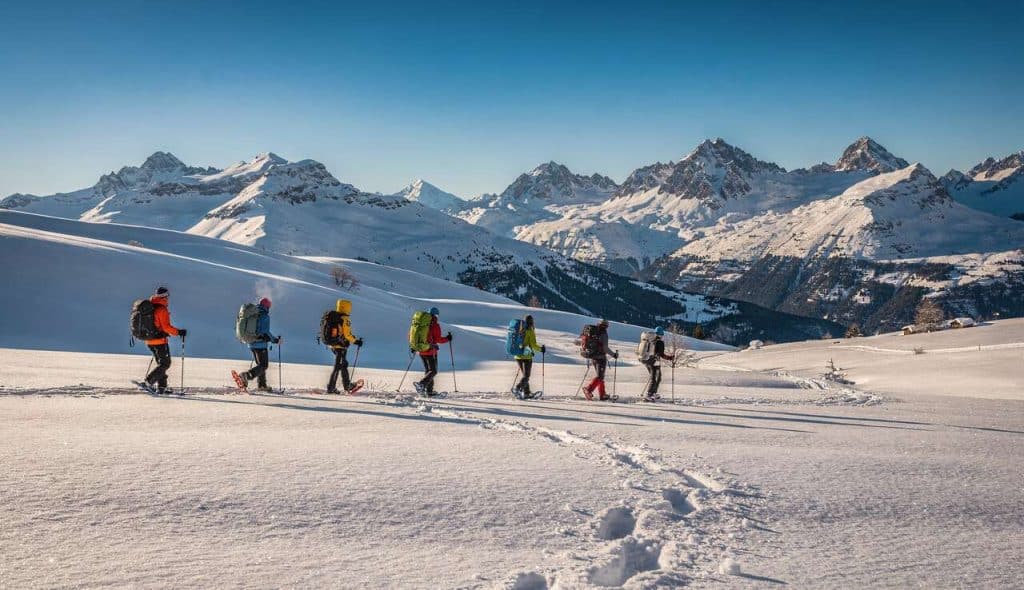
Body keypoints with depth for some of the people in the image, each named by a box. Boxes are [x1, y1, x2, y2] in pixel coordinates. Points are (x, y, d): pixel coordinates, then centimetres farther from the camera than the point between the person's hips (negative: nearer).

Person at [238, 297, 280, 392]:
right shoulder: (265, 316, -12)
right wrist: (275, 340, -7)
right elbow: (265, 332, -18)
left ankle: (261, 385, 18)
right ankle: (248, 375, -26)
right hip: (261, 344, -8)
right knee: (264, 365, -5)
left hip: (251, 344, 8)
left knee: (260, 364, 18)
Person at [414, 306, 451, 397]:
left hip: (421, 351, 7)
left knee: (427, 370, 16)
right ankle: (421, 383, -24)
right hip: (430, 352, -7)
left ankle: (429, 391, 14)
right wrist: (447, 339, 0)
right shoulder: (435, 325, -12)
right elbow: (438, 339, -15)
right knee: (433, 371, -1)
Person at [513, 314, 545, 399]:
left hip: (518, 356, 6)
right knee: (526, 376, 0)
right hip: (526, 356, -6)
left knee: (525, 375, 18)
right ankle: (518, 388, -22)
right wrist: (541, 349, 4)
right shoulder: (530, 332, -11)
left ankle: (526, 393, 20)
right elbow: (533, 345, -15)